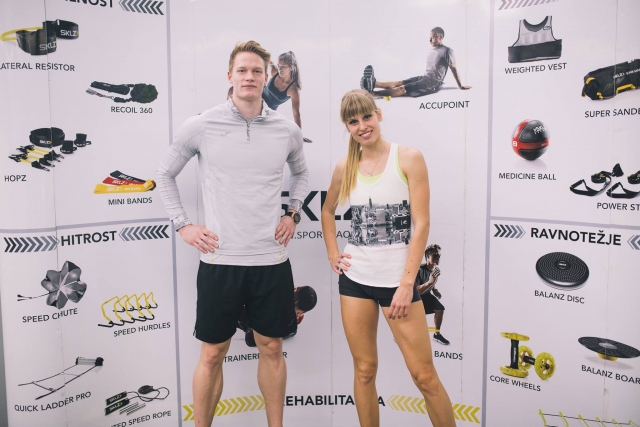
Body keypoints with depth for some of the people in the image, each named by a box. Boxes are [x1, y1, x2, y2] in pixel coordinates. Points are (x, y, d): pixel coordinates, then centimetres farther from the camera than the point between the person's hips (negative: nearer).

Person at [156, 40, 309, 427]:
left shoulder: (287, 130, 2)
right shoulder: (200, 127, -3)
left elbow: (301, 173, 22)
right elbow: (166, 174, 10)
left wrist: (293, 213, 9)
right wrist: (183, 226, 3)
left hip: (272, 261, 2)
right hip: (219, 261, -2)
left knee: (272, 348, 14)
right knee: (212, 354, 10)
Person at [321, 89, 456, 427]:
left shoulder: (408, 158, -6)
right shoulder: (346, 167, 4)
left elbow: (421, 224, -10)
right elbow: (327, 211, 22)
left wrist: (406, 283, -14)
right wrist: (332, 254, 9)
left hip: (396, 280, -3)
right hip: (354, 279, 4)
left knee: (424, 375, 3)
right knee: (364, 371, 13)